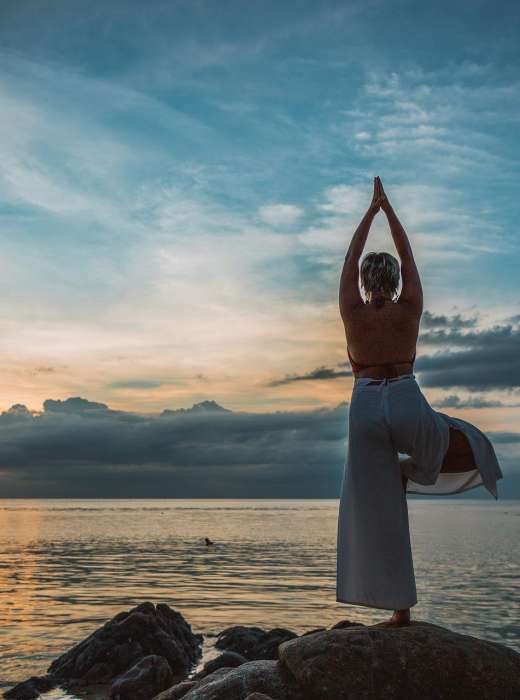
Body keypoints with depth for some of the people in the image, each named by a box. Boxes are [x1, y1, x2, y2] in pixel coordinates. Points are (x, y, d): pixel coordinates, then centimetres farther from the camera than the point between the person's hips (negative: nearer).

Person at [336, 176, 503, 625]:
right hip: (408, 406, 0)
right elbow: (409, 256, 10)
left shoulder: (352, 312, -2)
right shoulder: (410, 309, -1)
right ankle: (411, 469, 8)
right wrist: (388, 207, 18)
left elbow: (350, 259, 9)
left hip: (366, 409, 1)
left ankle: (400, 608, 5)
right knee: (466, 441, 30)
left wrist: (371, 208, 17)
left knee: (376, 512, 5)